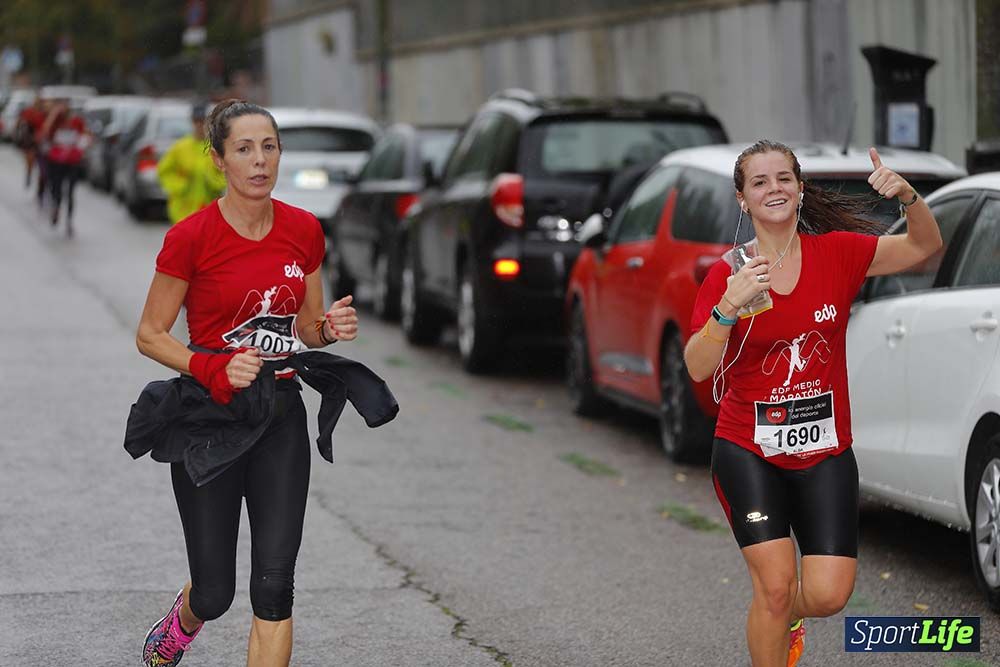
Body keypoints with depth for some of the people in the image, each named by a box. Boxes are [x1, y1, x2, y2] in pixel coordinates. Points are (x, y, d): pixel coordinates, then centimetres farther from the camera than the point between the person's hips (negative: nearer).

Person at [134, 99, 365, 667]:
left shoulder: (304, 231, 2)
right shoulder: (192, 237, -12)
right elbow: (150, 335, -5)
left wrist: (331, 328, -9)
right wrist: (212, 369, -21)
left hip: (281, 415, 3)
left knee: (275, 584, -8)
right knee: (215, 592, 6)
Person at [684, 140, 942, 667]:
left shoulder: (836, 253, -1)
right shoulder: (728, 274, -7)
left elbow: (924, 245, 0)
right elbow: (698, 368, -15)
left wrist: (907, 196, -20)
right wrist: (729, 306, -31)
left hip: (825, 451, 2)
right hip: (747, 451, -2)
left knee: (828, 594, -4)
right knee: (775, 584, -13)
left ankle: (784, 617, 32)